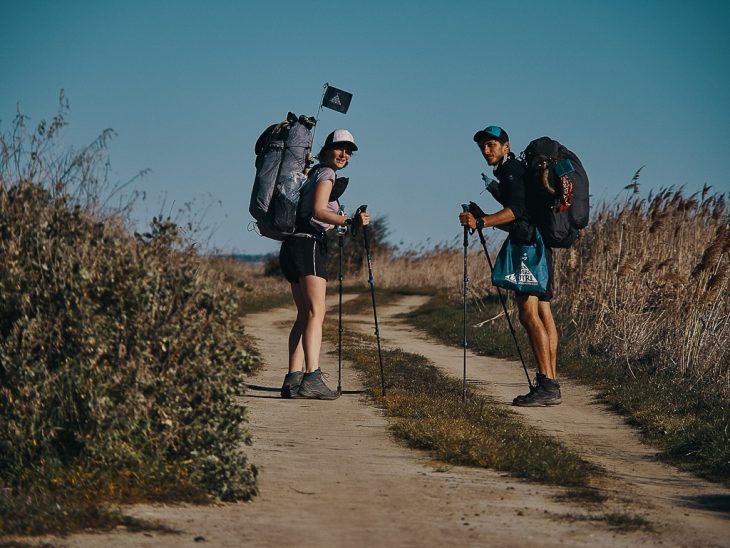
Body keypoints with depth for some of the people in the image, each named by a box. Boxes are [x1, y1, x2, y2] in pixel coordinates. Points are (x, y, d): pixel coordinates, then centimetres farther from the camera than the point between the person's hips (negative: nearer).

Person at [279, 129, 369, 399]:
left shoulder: (315, 174, 25)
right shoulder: (326, 173, -3)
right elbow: (317, 211, -18)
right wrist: (348, 221, -28)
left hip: (293, 246, 10)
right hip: (308, 245, -10)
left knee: (304, 314, 6)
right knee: (316, 311, -18)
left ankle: (293, 379, -1)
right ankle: (311, 377, -30)